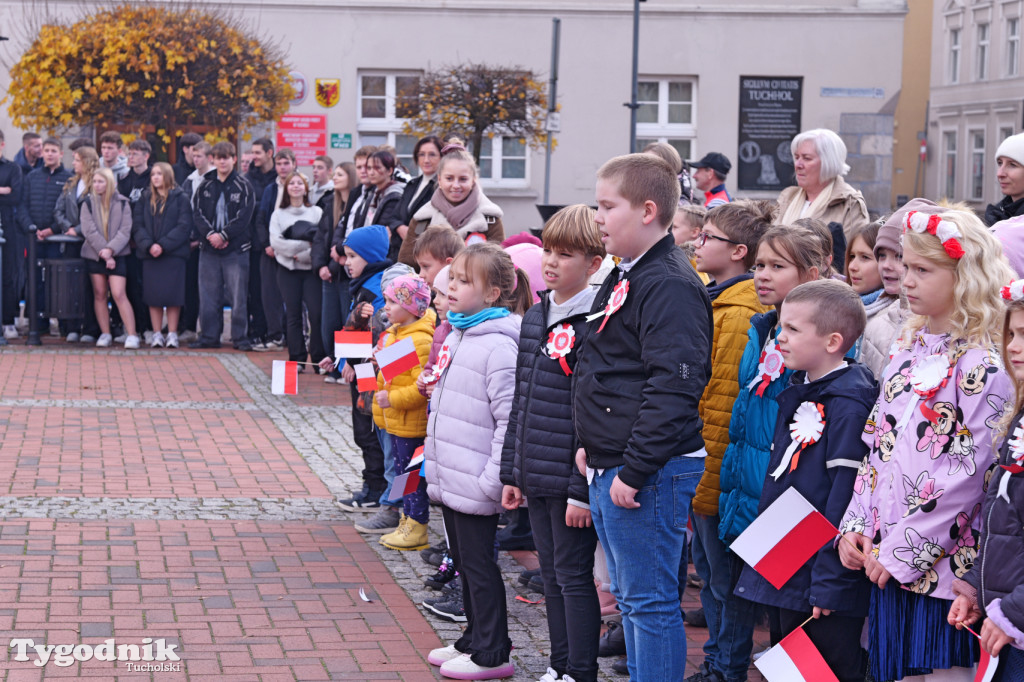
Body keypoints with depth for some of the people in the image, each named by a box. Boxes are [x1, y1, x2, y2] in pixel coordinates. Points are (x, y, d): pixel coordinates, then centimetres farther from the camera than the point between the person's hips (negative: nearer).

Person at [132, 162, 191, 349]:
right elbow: (137, 225, 5)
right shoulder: (145, 199, 12)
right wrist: (148, 245, -12)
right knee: (153, 295, 0)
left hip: (174, 254, -3)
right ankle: (157, 334, 6)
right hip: (150, 255, 3)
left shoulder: (181, 198, 2)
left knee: (173, 294, -4)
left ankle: (172, 333, 2)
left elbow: (184, 227, -5)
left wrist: (163, 245, -15)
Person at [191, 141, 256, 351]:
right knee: (209, 294, 5)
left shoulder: (243, 186, 1)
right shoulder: (206, 185, 10)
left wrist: (223, 235, -14)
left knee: (238, 294, -3)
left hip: (236, 249, -3)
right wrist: (210, 234, -11)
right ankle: (209, 336, 13)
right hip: (209, 248, 3)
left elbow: (244, 217, -7)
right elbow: (197, 212, 4)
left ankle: (240, 337, 4)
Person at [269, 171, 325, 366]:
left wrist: (303, 254, -13)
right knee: (293, 316, 3)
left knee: (316, 313, -9)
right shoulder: (278, 214, 9)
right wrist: (304, 244, -12)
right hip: (288, 270, 1)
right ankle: (297, 359, 7)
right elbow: (276, 242, -4)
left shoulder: (316, 212, 5)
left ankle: (319, 358, -2)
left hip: (311, 268, -1)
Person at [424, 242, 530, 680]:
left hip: (475, 482, -9)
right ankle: (475, 639, 30)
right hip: (450, 477, 9)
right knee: (464, 561, 18)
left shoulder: (498, 345, -18)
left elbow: (510, 417, -22)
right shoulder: (456, 336, 11)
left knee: (479, 563, 0)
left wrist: (494, 477, -23)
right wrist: (434, 458, 21)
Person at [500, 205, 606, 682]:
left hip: (571, 481, -8)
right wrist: (511, 472, 15)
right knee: (551, 575, 16)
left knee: (573, 576, 1)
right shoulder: (536, 318, 11)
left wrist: (583, 488, -19)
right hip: (535, 478, 8)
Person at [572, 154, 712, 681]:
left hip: (648, 473, -10)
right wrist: (591, 446, 18)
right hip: (611, 469, 10)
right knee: (630, 596, 18)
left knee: (649, 600, -3)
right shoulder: (623, 278, 15)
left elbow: (671, 390, -25)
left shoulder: (670, 286, -17)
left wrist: (633, 472, -24)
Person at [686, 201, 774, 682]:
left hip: (715, 469, -10)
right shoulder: (711, 300, 13)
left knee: (723, 574, 0)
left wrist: (708, 478, -19)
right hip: (702, 464, 10)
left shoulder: (739, 313, -18)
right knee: (707, 566, 16)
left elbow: (724, 406, -20)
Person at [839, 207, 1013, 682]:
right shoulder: (907, 352, 12)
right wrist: (856, 527, 3)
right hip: (887, 565, 7)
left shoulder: (982, 367, -13)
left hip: (943, 565, -7)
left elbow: (968, 475, -18)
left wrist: (902, 550, -16)